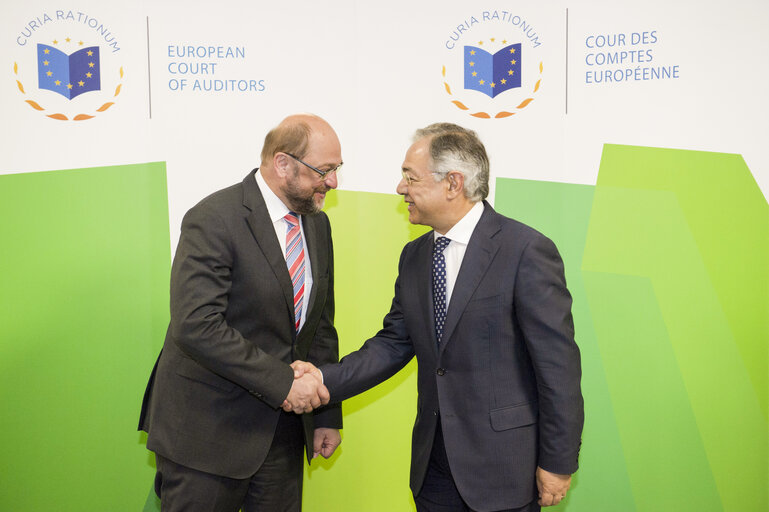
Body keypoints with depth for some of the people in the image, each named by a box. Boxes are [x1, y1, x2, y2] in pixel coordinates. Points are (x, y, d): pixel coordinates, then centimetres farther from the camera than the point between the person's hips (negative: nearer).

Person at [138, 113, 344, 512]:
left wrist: (327, 415, 10)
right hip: (208, 429, -6)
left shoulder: (317, 224, 7)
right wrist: (282, 383, -25)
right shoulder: (213, 221, -17)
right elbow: (196, 326, -26)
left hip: (282, 426, 7)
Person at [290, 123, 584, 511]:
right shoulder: (414, 256, 6)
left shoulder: (527, 251, -16)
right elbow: (394, 343, 8)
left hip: (504, 467, -6)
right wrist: (327, 379, -5)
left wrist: (558, 462, -12)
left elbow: (558, 363, -15)